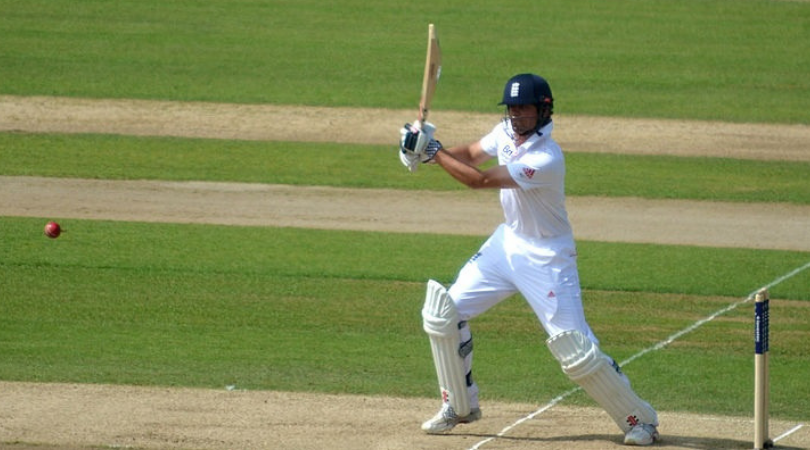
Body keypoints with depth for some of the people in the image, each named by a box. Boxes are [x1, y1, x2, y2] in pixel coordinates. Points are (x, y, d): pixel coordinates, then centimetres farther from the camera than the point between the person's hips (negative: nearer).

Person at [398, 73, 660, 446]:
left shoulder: (545, 160, -30)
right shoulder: (507, 132, -4)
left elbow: (480, 179, -30)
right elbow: (470, 154, 10)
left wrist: (432, 152, -24)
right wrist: (426, 150, -10)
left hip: (546, 258, -8)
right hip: (507, 243, 8)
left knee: (575, 350, -11)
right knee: (444, 311, 1)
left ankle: (639, 419, 6)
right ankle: (460, 406, 17)